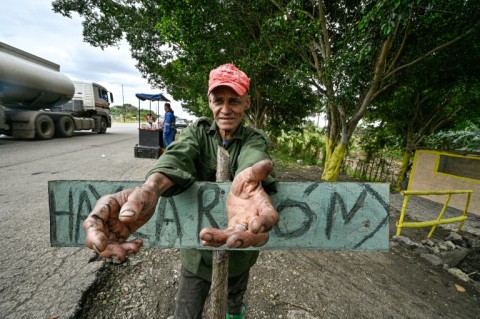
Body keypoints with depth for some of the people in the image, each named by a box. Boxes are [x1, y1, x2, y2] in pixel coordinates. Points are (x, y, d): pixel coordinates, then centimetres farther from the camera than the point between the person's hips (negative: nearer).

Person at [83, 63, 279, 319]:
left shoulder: (255, 139, -10)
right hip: (197, 250, 0)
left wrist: (247, 186, -58)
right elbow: (178, 155, -29)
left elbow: (255, 161, -34)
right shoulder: (198, 130, -7)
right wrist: (149, 188, -51)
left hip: (238, 251, 1)